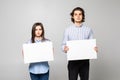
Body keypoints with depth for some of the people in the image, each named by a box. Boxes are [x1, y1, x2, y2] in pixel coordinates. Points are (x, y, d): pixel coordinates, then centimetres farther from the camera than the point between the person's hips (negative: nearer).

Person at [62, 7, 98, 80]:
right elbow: (64, 44, 2)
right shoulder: (68, 30, 2)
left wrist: (95, 48, -17)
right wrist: (64, 48, -21)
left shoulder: (88, 30, 3)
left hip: (85, 60, 1)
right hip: (73, 60, -1)